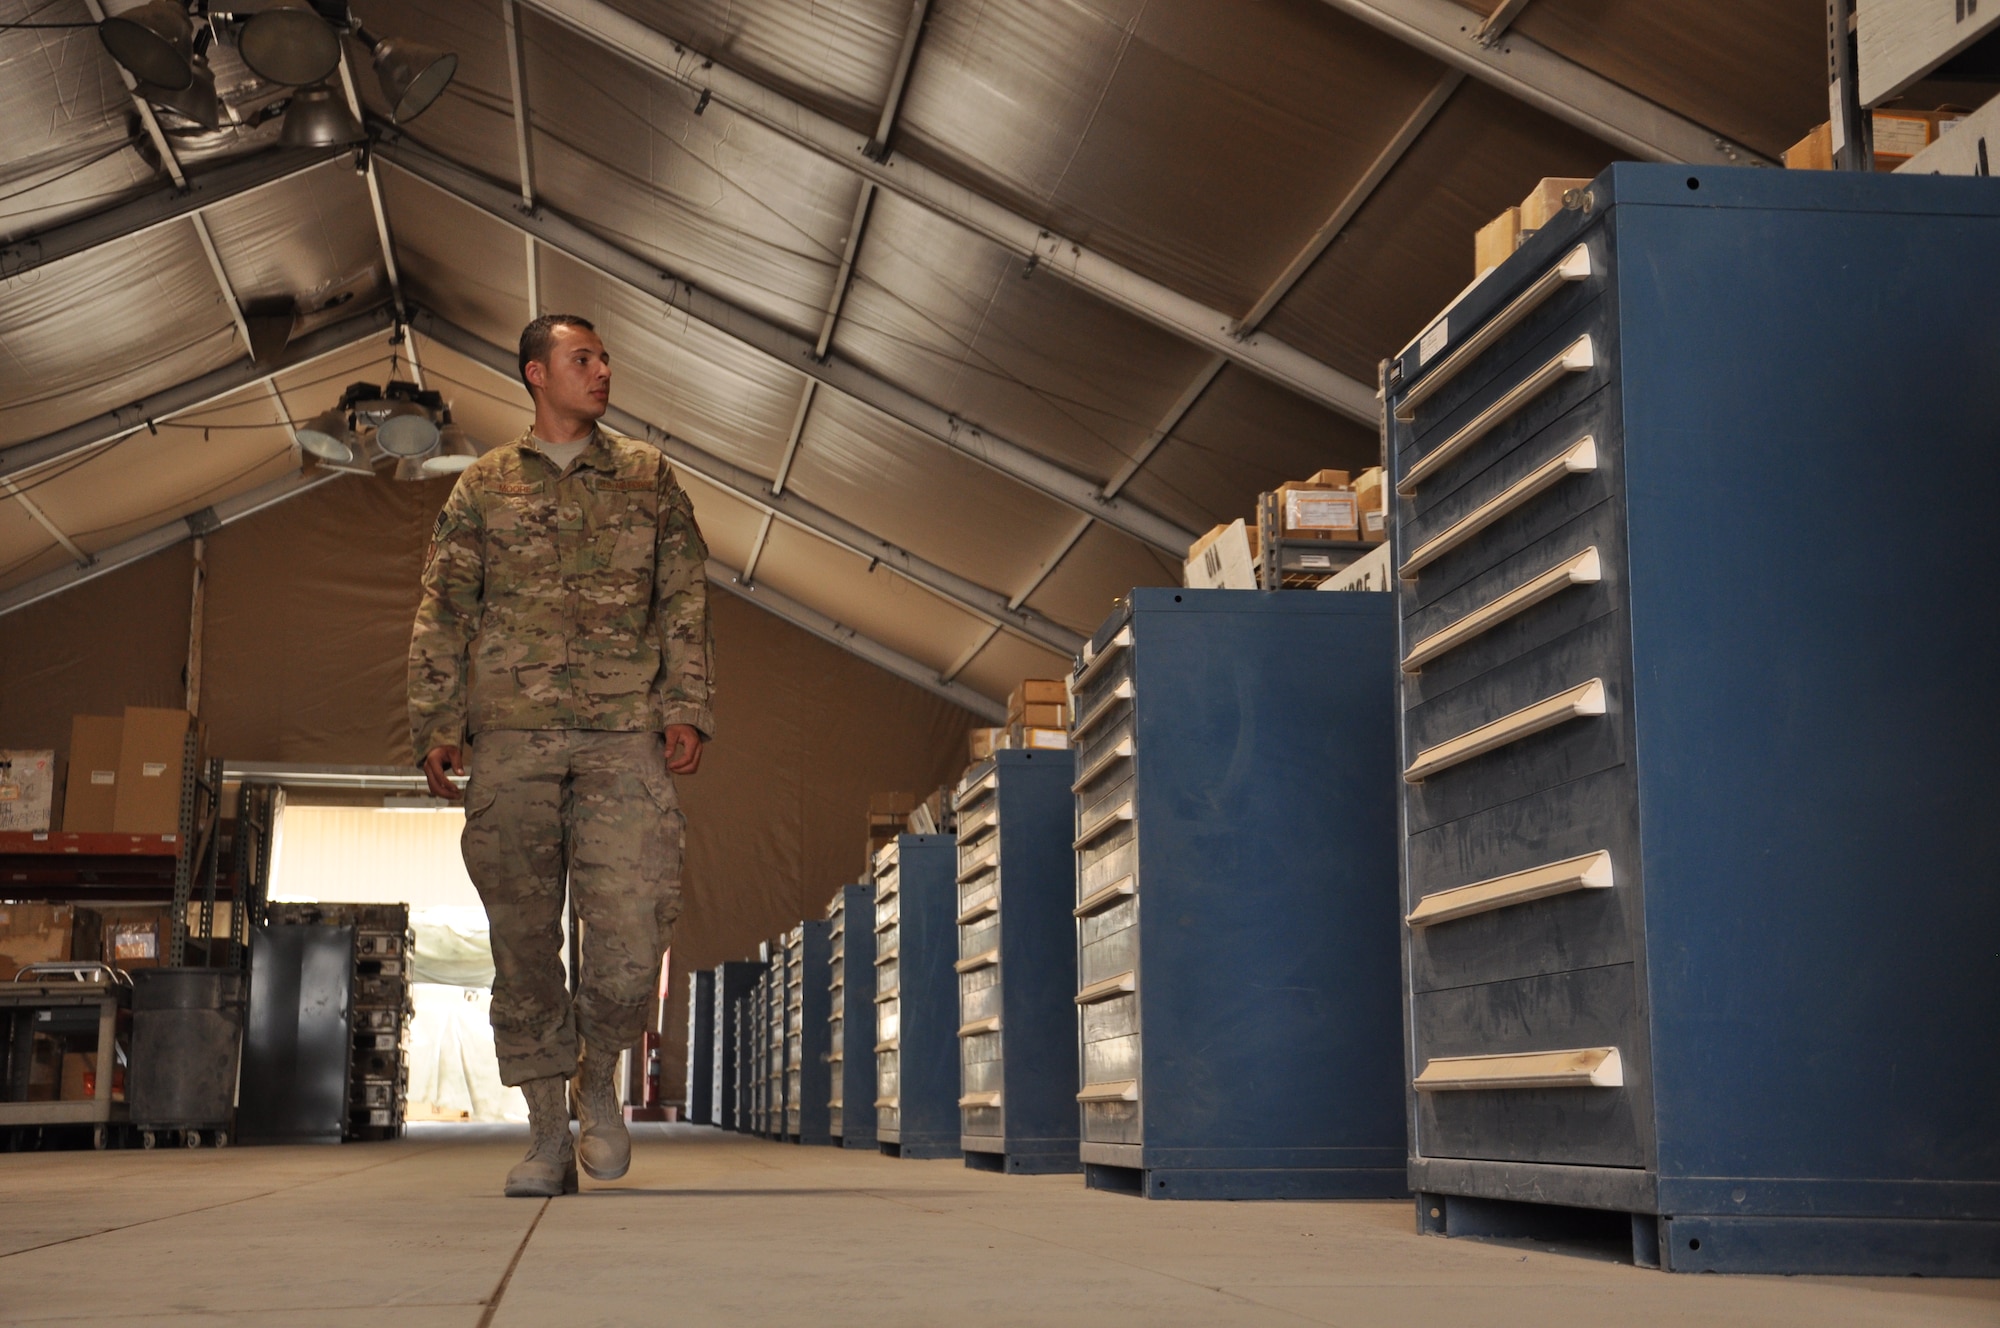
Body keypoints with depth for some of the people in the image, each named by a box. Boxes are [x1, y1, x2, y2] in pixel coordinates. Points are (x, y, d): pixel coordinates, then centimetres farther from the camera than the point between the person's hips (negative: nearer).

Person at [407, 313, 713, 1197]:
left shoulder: (647, 478, 15)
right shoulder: (483, 487, 14)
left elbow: (685, 601, 11)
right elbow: (443, 616, 11)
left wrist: (687, 709, 0)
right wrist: (436, 724, 1)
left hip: (623, 734, 0)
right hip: (512, 734, 0)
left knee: (633, 918, -13)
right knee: (523, 933, 0)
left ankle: (599, 1075, 14)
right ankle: (548, 1133, 8)